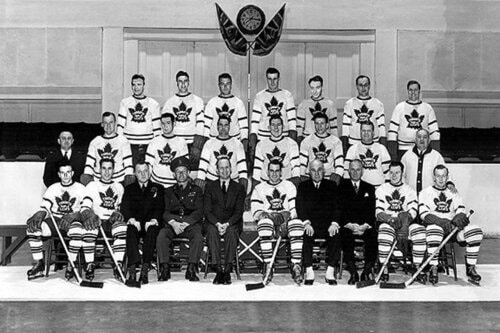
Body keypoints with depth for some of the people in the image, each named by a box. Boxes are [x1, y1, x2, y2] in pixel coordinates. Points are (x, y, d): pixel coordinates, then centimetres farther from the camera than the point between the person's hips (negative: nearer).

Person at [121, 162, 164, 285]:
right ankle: (132, 270, -42)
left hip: (150, 223, 0)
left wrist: (153, 220, -15)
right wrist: (131, 219, -14)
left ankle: (145, 270, -40)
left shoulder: (158, 188, 19)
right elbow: (124, 208, 6)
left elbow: (160, 208, 6)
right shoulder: (129, 189, 20)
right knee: (131, 231, -33)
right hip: (135, 223, 1)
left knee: (152, 231, -34)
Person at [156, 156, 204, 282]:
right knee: (161, 236, -30)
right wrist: (173, 223, -13)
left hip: (191, 223, -1)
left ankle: (191, 270, -29)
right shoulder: (169, 191, 22)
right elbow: (164, 211, 8)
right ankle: (164, 269, -25)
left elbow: (199, 211, 4)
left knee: (198, 237, -33)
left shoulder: (196, 190, 17)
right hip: (171, 223, 1)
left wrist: (185, 223, -12)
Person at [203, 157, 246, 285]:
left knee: (231, 231, -34)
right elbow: (207, 210, 1)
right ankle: (218, 270, -31)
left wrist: (227, 224, -19)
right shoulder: (210, 186, 11)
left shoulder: (239, 188, 10)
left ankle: (227, 271, -31)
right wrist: (217, 224, -18)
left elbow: (239, 211, 0)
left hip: (232, 224, 0)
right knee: (212, 231, -33)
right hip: (213, 223, 0)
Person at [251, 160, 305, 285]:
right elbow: (256, 211, 4)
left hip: (286, 221, 1)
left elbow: (295, 208, 6)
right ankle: (268, 266, -34)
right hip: (268, 219, 0)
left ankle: (296, 266, -34)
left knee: (297, 223, -33)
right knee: (264, 223, -37)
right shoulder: (259, 188, 15)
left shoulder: (289, 186, 16)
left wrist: (286, 216, -14)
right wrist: (265, 215, -17)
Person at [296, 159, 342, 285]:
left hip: (328, 224, 0)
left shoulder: (332, 186, 15)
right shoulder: (303, 186, 14)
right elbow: (300, 207, 2)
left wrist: (334, 223, -14)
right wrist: (306, 223, -16)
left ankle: (330, 272, -25)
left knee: (336, 235, -30)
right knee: (304, 236, -32)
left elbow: (337, 207, 4)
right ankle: (309, 272, -25)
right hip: (310, 224, 0)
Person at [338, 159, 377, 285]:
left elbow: (372, 211, 7)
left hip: (365, 227, 1)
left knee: (373, 234, -30)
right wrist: (350, 225, -15)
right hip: (347, 225, -1)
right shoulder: (342, 186, 11)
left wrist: (365, 226, -12)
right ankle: (352, 272, -27)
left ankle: (367, 272, -22)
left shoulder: (369, 188, 17)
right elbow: (340, 209, 0)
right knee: (345, 235, -34)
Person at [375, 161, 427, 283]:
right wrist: (390, 219, -20)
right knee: (384, 231, -36)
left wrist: (405, 218, -22)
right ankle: (384, 270, -29)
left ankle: (417, 268, -23)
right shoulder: (381, 189, 12)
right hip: (387, 223, -1)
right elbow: (378, 212, 0)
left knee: (419, 230, -29)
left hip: (406, 224, 2)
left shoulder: (409, 190, 15)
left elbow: (413, 210, 1)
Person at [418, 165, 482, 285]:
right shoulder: (425, 192, 6)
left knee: (476, 231, -22)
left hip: (453, 227, 4)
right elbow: (424, 214, -8)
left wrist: (458, 219, -17)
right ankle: (433, 269, -32)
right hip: (434, 224, -4)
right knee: (434, 230, -41)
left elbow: (461, 211, 9)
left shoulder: (454, 193, 19)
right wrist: (442, 222, -23)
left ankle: (470, 268, -15)